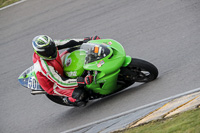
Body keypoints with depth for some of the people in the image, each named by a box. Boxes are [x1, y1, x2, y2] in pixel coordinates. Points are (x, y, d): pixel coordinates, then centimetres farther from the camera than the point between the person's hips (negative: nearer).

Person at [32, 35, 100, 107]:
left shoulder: (49, 45, -20)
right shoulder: (45, 66, -39)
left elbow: (67, 43, -10)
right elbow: (61, 82, -37)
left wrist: (86, 40, -15)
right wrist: (83, 81, -45)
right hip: (53, 86, -8)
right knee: (79, 94, -25)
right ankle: (70, 100, 9)